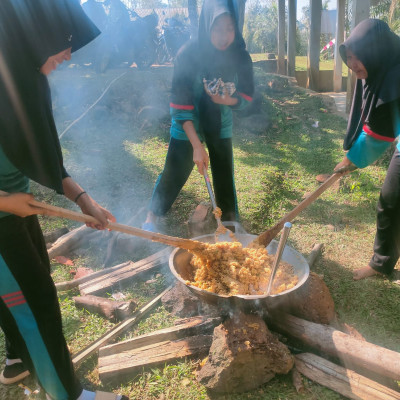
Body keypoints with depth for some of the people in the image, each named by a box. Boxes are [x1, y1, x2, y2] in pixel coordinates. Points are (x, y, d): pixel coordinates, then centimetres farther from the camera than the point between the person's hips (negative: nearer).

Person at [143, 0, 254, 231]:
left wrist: (228, 100, -27)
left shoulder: (240, 57, -14)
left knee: (225, 177, 9)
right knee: (174, 175, 4)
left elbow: (246, 96, -3)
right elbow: (180, 105, -23)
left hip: (221, 126, 3)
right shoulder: (189, 54, -24)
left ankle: (232, 225, 30)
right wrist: (197, 145, -29)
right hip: (188, 126, -2)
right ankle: (151, 219, 26)